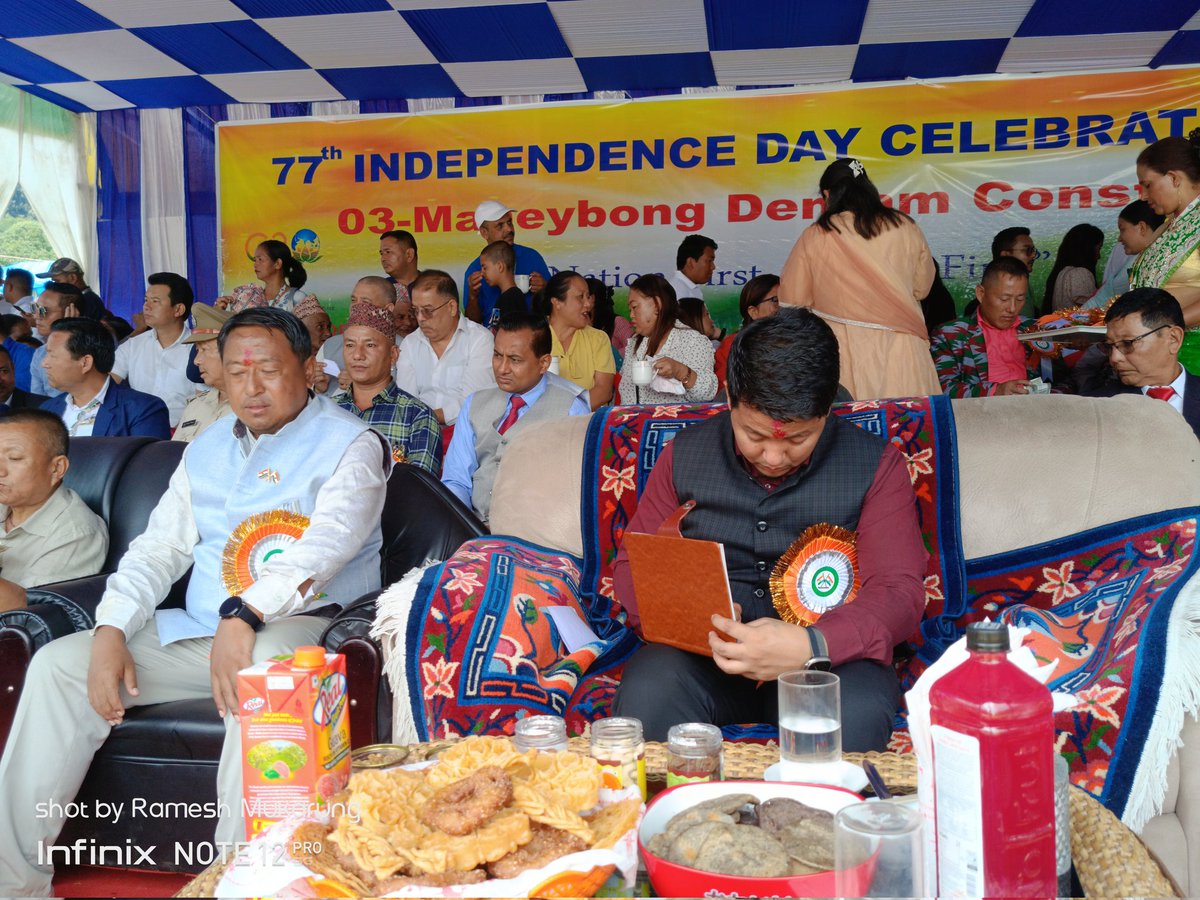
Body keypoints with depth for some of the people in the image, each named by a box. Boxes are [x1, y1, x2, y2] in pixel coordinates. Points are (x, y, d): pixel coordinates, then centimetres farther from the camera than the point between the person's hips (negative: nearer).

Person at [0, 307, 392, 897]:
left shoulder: (349, 444, -3)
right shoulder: (206, 451, 19)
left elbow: (331, 540, -20)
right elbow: (159, 548, 15)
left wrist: (243, 614, -34)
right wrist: (111, 631, -3)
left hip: (293, 625, -6)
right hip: (195, 629, 7)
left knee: (257, 677, -40)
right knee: (56, 664, -5)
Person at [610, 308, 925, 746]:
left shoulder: (875, 464, 0)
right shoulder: (686, 453, 6)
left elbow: (898, 590, -8)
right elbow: (633, 564, 9)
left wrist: (812, 644, -29)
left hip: (829, 654, -1)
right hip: (703, 654, 1)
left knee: (858, 715, -35)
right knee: (644, 697, -32)